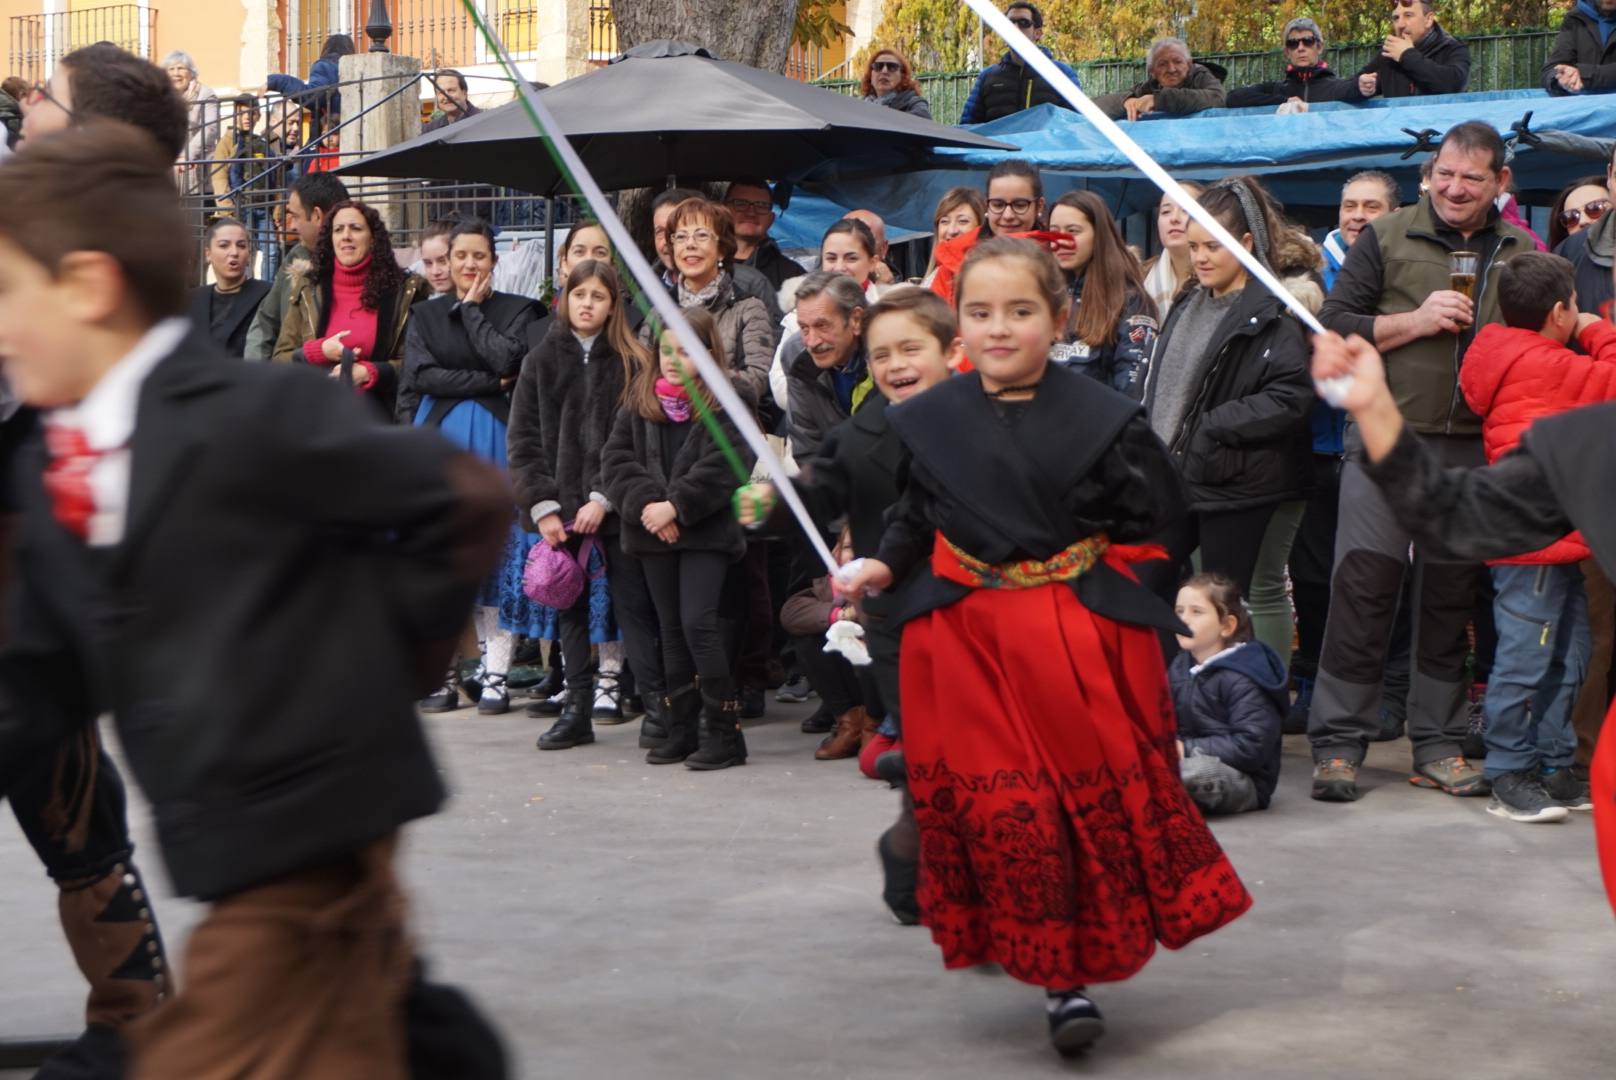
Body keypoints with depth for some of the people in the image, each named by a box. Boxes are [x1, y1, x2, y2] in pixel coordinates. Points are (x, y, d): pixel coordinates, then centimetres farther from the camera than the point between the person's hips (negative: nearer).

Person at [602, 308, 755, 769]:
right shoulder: (640, 399, 9)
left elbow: (726, 467, -15)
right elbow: (616, 456, 3)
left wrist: (675, 506, -18)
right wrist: (644, 503, -12)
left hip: (706, 532, -5)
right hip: (654, 535, 5)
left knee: (698, 624, -12)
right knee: (672, 628, 11)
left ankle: (724, 731, -5)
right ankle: (682, 729, 18)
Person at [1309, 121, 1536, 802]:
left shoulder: (1522, 254, 12)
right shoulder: (1387, 237, 4)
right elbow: (1333, 325, -1)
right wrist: (1415, 320, -11)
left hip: (1476, 451, 3)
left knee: (1451, 598, 7)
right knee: (1362, 587, -7)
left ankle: (1438, 746, 16)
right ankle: (1338, 744, 0)